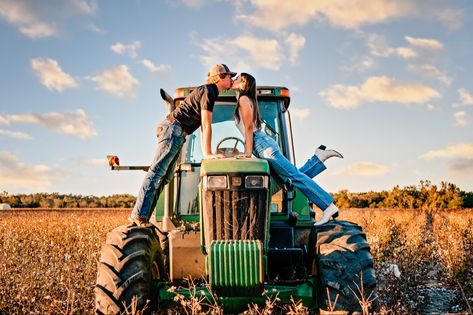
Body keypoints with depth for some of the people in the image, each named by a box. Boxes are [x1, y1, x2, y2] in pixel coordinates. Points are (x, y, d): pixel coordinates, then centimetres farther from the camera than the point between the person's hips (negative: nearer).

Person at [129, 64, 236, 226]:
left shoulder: (208, 91, 22)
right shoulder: (208, 91, -9)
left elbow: (204, 126, 24)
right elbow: (206, 125, -15)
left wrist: (206, 152, 20)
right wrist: (208, 154, -15)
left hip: (177, 134, 10)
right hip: (173, 128, -10)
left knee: (164, 176, 5)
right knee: (156, 172, -15)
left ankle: (141, 215, 5)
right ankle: (139, 216, -18)